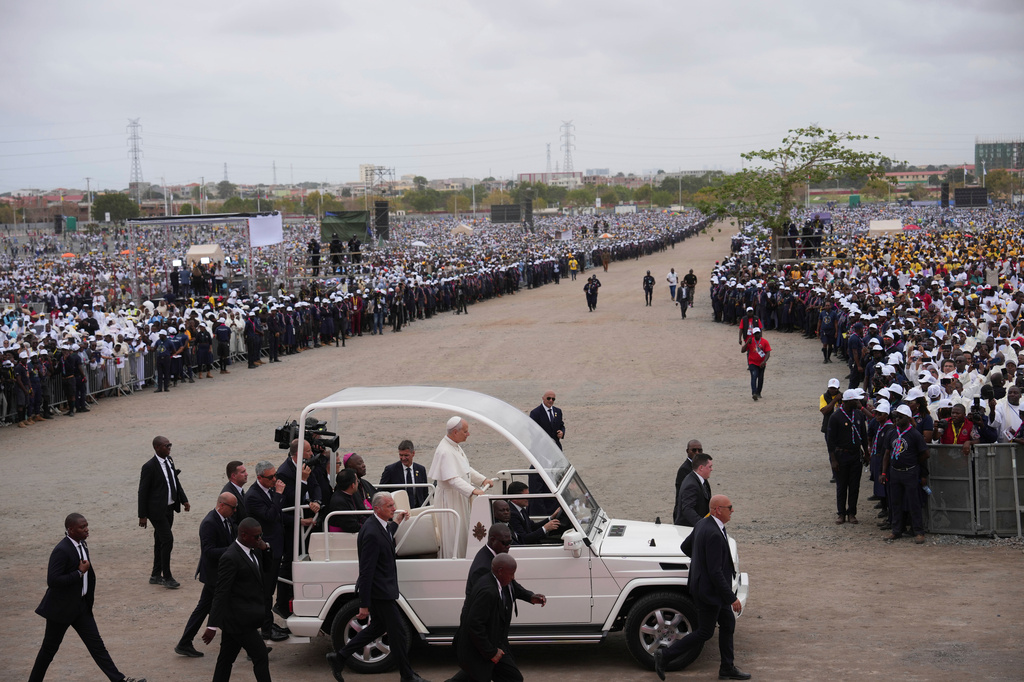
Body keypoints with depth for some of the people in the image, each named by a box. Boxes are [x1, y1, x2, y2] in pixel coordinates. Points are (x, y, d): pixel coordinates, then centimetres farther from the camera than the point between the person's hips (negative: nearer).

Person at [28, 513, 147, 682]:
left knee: (96, 644, 4)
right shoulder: (61, 551, -22)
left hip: (81, 605, 8)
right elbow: (52, 581, -28)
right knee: (49, 649, 6)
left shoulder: (82, 545, 5)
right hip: (61, 607, -8)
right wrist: (80, 572, -23)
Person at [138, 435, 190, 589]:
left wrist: (184, 500, 10)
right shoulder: (149, 467, -17)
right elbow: (143, 492, -14)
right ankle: (167, 578, 0)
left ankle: (156, 576, 26)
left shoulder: (169, 461, 6)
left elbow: (176, 482, 18)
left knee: (160, 541, 15)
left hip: (169, 508, 8)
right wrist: (142, 515, -13)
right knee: (167, 540, -10)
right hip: (157, 510, -8)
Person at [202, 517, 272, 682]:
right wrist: (213, 625, -22)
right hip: (238, 619, -9)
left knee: (226, 658, 15)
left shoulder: (253, 551, 9)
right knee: (261, 656, -5)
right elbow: (220, 594, -21)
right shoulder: (230, 558, -20)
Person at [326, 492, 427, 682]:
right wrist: (364, 605, -24)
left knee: (378, 627, 21)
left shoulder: (378, 525, 3)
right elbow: (366, 571, -25)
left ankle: (339, 657, 26)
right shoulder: (371, 533, -26)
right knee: (397, 630, 1)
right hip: (379, 592, -10)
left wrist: (396, 523, 26)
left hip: (381, 589, 10)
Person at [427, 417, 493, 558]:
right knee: (453, 535, -4)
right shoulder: (445, 451, -24)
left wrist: (483, 479, 11)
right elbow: (453, 479, -32)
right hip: (449, 497, -10)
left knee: (462, 533, 15)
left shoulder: (455, 446, 8)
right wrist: (473, 491, -40)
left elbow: (466, 468, 20)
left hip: (460, 496, 10)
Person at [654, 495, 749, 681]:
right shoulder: (713, 534, -29)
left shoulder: (702, 524, 1)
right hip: (709, 591, -10)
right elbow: (715, 572, -28)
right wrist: (732, 598, -22)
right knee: (704, 633, 3)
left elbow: (685, 546, 16)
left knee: (728, 624, 18)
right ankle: (665, 656, 10)